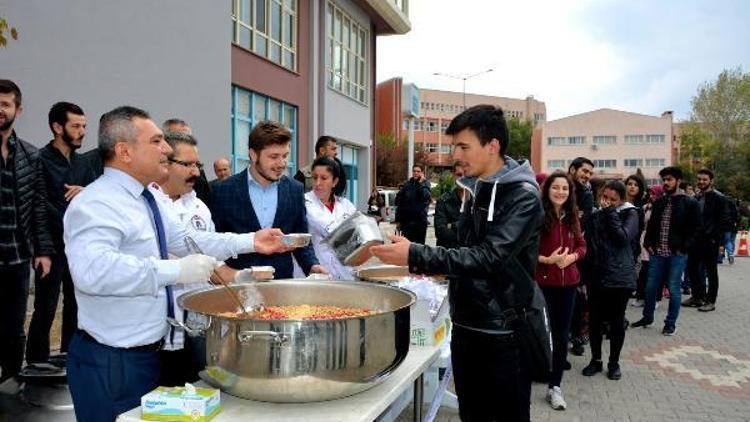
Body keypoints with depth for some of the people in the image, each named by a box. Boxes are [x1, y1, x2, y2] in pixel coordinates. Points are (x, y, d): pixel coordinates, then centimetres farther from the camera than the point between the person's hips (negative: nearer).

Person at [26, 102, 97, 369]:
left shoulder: (81, 163, 12)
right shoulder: (41, 160, -8)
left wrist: (86, 191, -14)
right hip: (53, 245, -6)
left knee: (77, 303, 13)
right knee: (46, 308, 0)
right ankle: (36, 362, 12)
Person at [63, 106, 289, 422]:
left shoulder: (144, 200, 9)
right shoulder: (97, 204, -22)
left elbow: (184, 239, 14)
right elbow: (92, 269, -38)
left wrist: (250, 242, 10)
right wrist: (176, 270, -35)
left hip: (147, 352, 9)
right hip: (111, 362, -9)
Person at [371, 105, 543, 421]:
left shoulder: (523, 196, -15)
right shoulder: (474, 189, 9)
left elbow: (489, 256, -26)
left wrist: (416, 257, -31)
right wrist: (435, 267, 5)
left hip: (504, 333, -7)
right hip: (465, 327, 7)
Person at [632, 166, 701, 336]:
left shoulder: (690, 203, -3)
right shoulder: (659, 202, 11)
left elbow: (696, 228, -5)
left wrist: (684, 247, -11)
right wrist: (648, 243, 5)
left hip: (677, 254, -4)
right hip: (657, 253, 4)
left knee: (673, 289, 4)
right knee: (650, 287, 9)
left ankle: (671, 323, 17)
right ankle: (647, 317, 26)